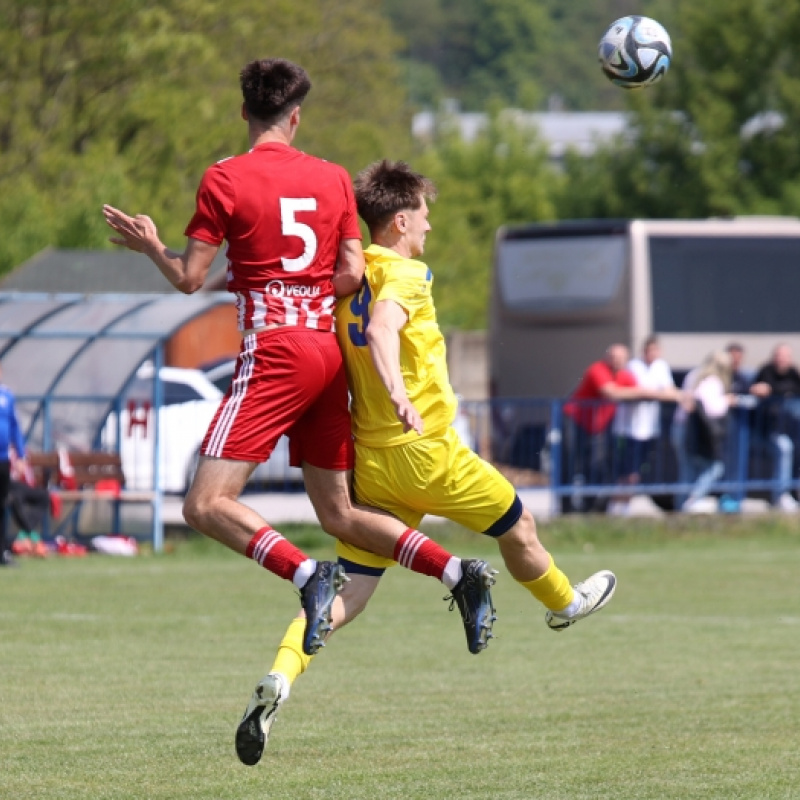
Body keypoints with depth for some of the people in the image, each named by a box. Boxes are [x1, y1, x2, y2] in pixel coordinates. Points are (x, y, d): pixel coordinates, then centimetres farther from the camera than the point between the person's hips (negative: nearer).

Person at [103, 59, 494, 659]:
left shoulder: (225, 180, -3)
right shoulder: (334, 178, 11)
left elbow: (189, 277, -3)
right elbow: (352, 275, 6)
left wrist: (150, 246, 16)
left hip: (273, 351, -6)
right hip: (328, 350, 6)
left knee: (207, 505, -9)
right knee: (339, 513, 14)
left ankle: (309, 575, -28)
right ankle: (457, 571, 0)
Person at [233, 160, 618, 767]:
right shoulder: (406, 274, -12)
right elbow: (382, 330, -31)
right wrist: (399, 394, -45)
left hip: (368, 461, 6)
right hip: (425, 451, -6)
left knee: (349, 593, 0)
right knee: (517, 525, 22)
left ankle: (281, 677, -22)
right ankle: (564, 603, 47)